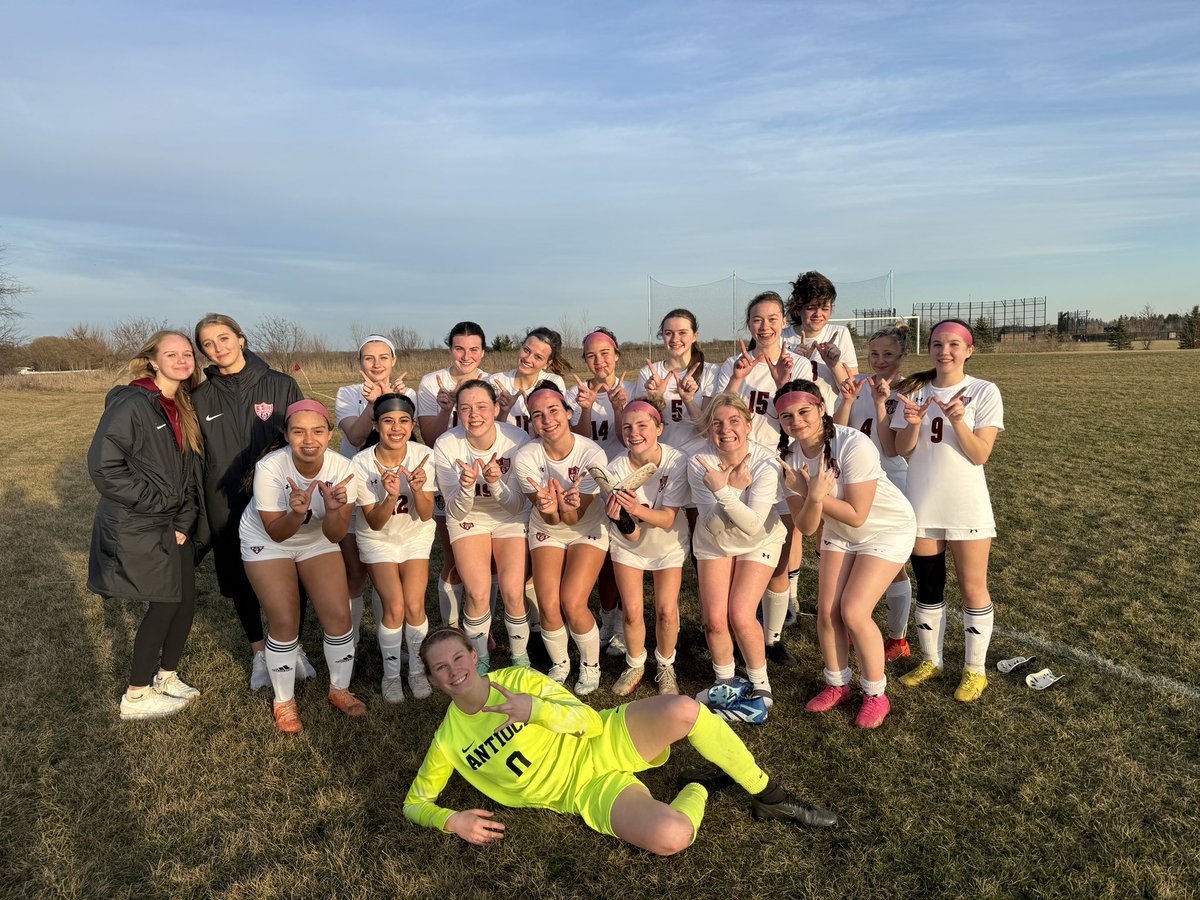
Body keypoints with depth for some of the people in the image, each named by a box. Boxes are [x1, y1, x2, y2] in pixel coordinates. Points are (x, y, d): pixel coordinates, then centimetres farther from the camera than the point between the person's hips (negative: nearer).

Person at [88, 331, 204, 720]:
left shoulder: (183, 409, 8)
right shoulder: (131, 404, -17)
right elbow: (103, 465, -22)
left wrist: (185, 521, 1)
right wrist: (157, 501, -17)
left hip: (173, 526, 7)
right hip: (136, 528, -7)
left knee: (185, 601, 10)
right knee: (165, 605, 0)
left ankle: (167, 677, 32)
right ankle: (136, 697, 18)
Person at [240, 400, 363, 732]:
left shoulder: (342, 468, -25)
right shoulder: (270, 468, -31)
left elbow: (335, 535, -21)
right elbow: (277, 533, -23)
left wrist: (334, 510, -42)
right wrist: (297, 512, -43)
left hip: (317, 540, 2)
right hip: (268, 542, -2)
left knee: (339, 615, -4)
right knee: (285, 621, -7)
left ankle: (339, 690, 21)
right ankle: (284, 701, 18)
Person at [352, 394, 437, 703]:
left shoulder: (423, 456, -21)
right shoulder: (362, 464, -24)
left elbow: (426, 515, -16)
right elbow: (375, 522, -19)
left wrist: (417, 489, -36)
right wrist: (391, 496, -37)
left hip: (416, 536, 1)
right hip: (378, 539, -1)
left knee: (414, 605, -10)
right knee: (394, 607, -12)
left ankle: (417, 670, 16)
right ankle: (391, 675, 12)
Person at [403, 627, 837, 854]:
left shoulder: (517, 679, -3)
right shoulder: (447, 743, -2)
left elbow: (590, 721, -4)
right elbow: (415, 803, 9)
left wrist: (537, 708, -22)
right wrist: (452, 820, -13)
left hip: (606, 743, 1)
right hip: (592, 793, -1)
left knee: (682, 710, -32)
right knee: (671, 836, -34)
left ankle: (768, 795, -8)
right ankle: (697, 789, 3)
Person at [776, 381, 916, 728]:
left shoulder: (854, 446, -31)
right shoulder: (792, 459, -13)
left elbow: (857, 516, -28)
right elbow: (806, 527, -15)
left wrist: (809, 492, -32)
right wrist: (813, 497, -34)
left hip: (888, 530, -5)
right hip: (839, 534, 6)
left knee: (853, 612, -12)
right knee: (827, 611, 0)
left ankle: (876, 695, 10)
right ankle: (837, 685, 24)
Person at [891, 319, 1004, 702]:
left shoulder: (984, 392, -6)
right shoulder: (914, 391, 2)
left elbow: (980, 455, -11)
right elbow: (902, 449, -1)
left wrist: (957, 420, -26)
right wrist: (913, 424, -20)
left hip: (967, 506, -3)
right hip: (921, 505, 3)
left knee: (973, 589, 6)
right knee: (928, 587, 13)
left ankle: (975, 670, 23)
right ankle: (930, 661, 30)